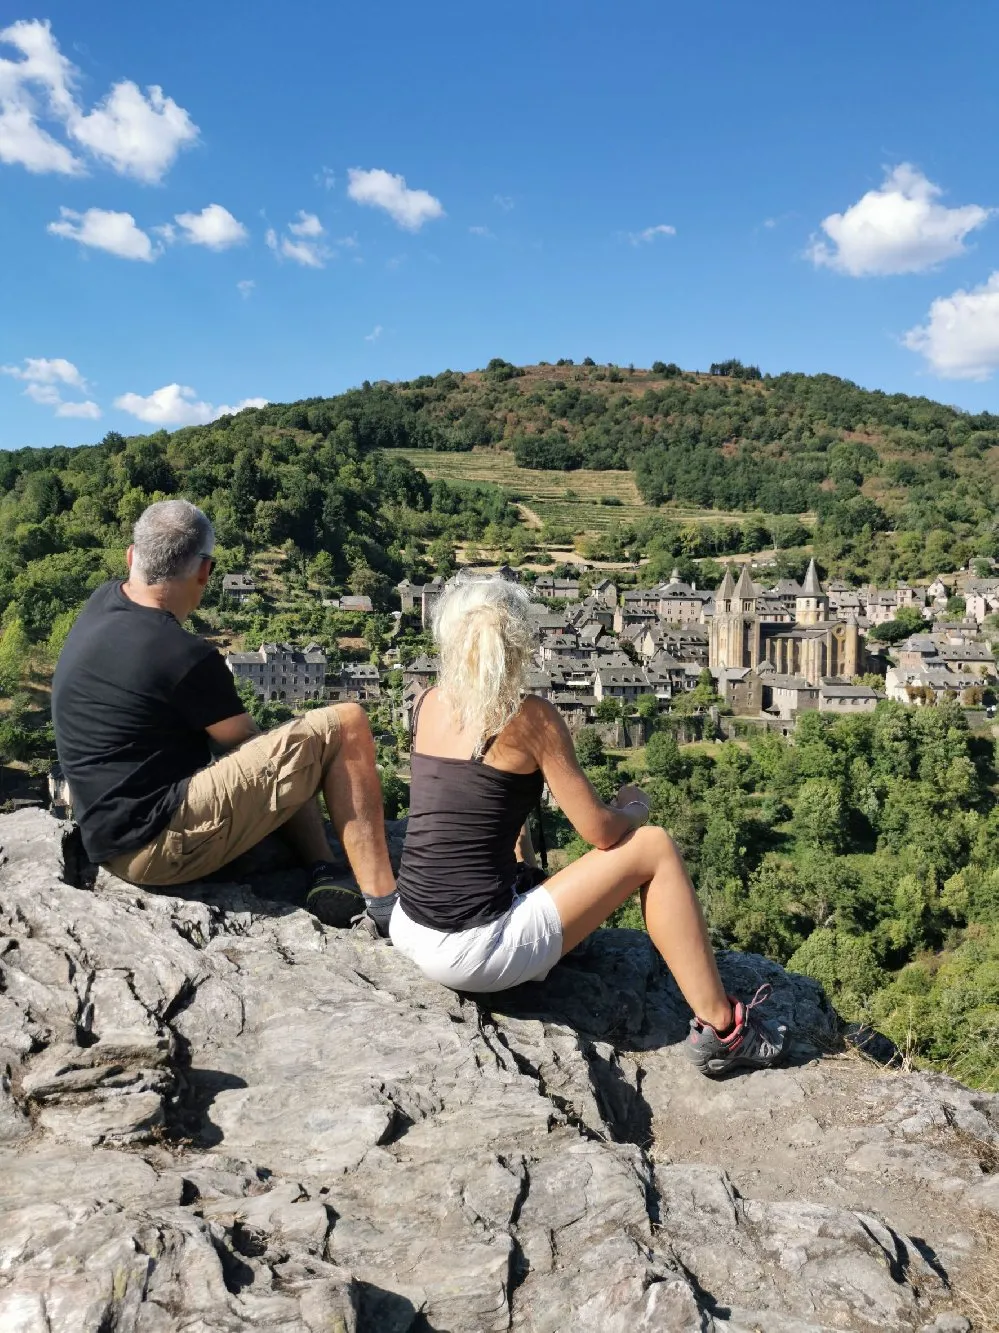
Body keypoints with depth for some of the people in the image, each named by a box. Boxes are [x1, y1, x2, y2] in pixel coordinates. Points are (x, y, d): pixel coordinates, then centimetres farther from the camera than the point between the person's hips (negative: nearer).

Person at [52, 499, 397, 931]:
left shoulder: (102, 603, 5)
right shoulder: (183, 656, -20)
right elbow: (246, 744, -3)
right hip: (157, 847, -10)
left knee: (289, 752, 27)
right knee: (345, 727, -11)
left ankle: (321, 877, 7)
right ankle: (383, 902, -9)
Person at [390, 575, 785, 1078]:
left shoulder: (429, 705, 5)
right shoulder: (530, 717, -13)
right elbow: (601, 832, -8)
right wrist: (634, 807, 13)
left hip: (407, 933, 7)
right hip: (474, 953, -7)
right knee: (654, 848, 3)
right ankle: (720, 1029, 12)